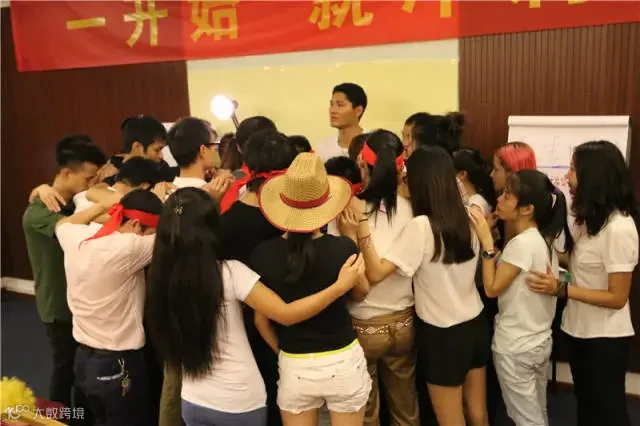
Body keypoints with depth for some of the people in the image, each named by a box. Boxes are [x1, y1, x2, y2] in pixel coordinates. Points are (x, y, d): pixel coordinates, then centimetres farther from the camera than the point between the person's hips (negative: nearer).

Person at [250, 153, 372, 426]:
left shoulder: (263, 255, -13)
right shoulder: (343, 248, -17)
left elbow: (261, 320, -2)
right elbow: (362, 290, 4)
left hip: (294, 367, 1)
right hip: (343, 362, 0)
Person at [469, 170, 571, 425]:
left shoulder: (521, 243, -24)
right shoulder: (545, 239, 3)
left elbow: (492, 289, -18)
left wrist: (487, 241, -18)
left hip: (515, 348, -8)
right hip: (540, 342, 9)